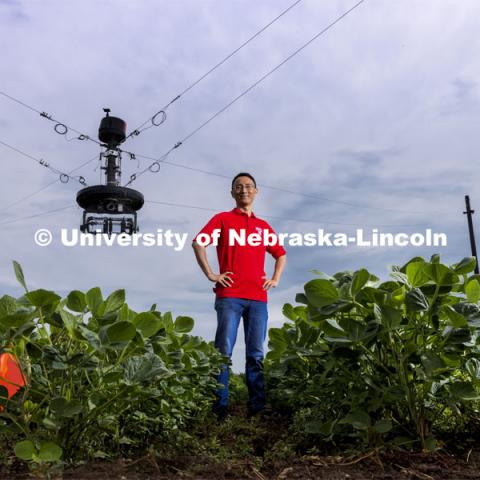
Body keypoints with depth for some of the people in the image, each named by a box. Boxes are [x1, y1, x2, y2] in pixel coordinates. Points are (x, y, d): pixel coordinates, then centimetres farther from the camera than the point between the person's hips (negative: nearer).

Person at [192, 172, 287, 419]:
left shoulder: (263, 226, 21)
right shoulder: (223, 219, 10)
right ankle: (220, 406, -1)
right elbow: (198, 242, 1)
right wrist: (210, 274, -6)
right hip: (229, 295, -3)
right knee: (224, 350, -5)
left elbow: (281, 254, 30)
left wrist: (275, 279, 15)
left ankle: (257, 406, 8)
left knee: (256, 353, 3)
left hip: (258, 297, 4)